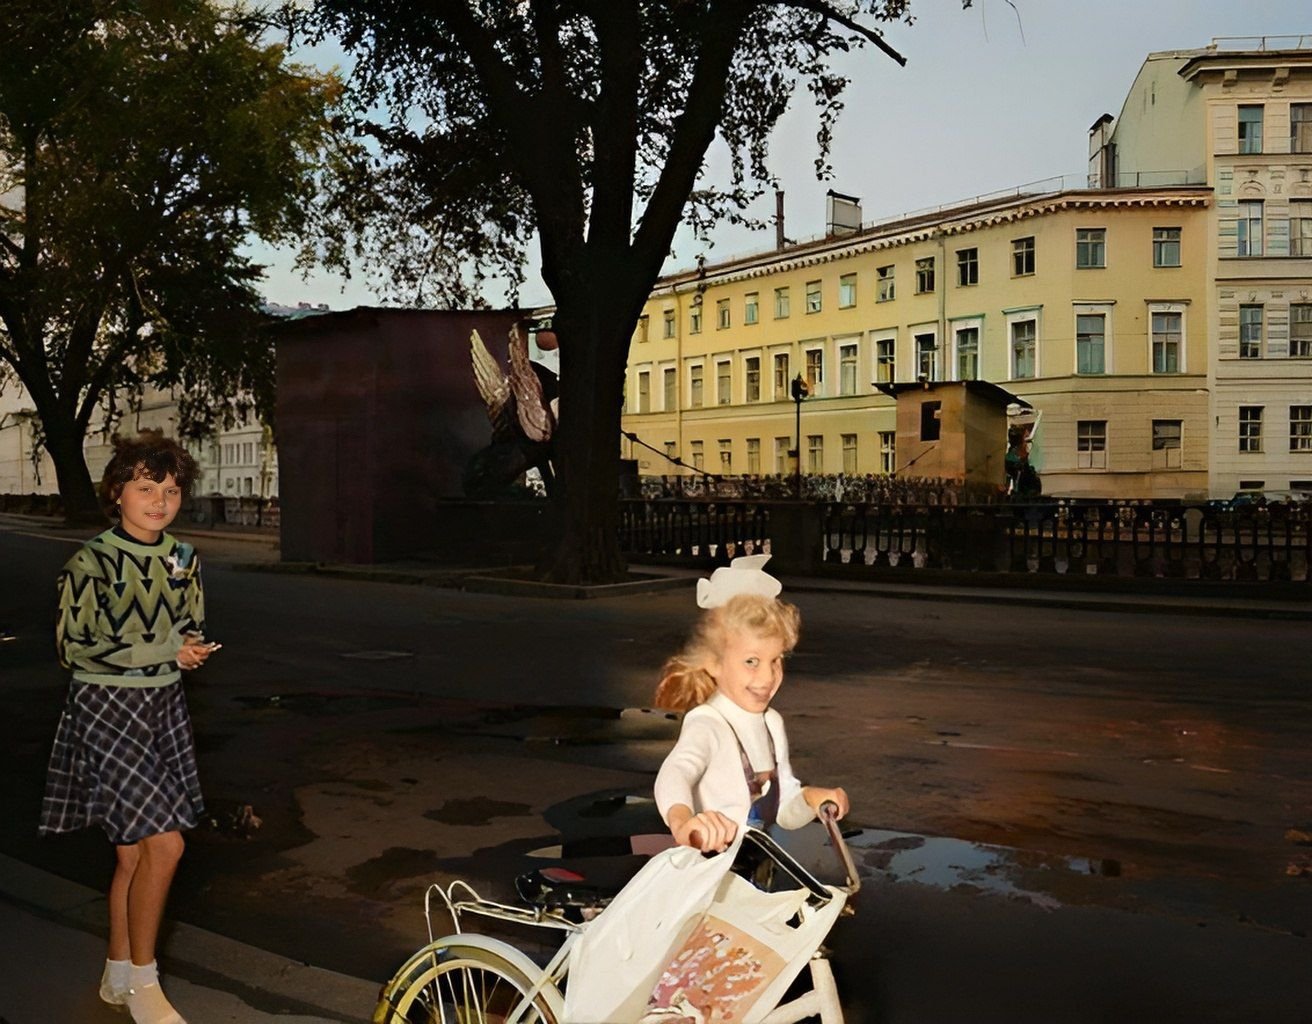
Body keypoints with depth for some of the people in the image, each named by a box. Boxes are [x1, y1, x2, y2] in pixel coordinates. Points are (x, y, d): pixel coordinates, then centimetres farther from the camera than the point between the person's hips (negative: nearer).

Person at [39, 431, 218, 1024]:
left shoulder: (183, 560, 7)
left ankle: (118, 974, 29)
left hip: (163, 708, 6)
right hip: (107, 712, -6)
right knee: (164, 843, -11)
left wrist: (192, 648, -8)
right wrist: (165, 651, -17)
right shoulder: (92, 564, -12)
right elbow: (73, 648, -14)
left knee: (134, 851, 13)